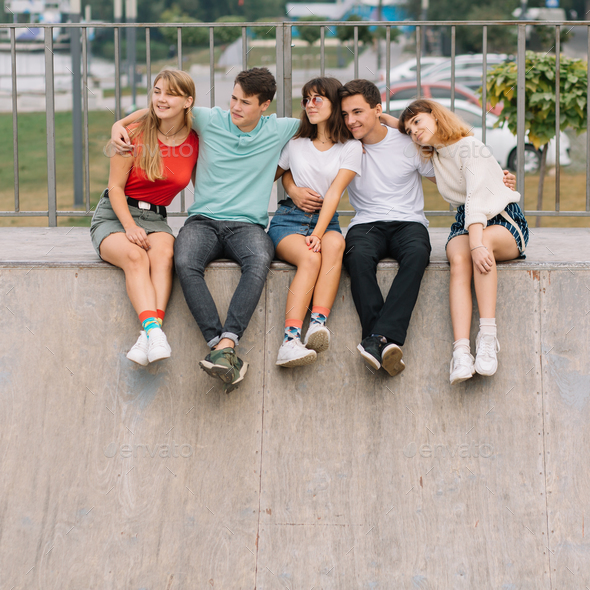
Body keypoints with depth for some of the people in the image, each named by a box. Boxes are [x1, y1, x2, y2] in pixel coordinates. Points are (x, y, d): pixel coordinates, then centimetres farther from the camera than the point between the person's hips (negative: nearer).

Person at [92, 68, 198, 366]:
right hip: (114, 215, -2)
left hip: (155, 218, 2)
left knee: (163, 252, -35)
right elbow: (115, 187, -2)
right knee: (135, 256, -36)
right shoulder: (135, 135, -6)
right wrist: (130, 225, -17)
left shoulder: (195, 141, 2)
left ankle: (149, 335, -48)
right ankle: (154, 331, -51)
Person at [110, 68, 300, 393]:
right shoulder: (210, 120, 7)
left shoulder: (279, 131, 7)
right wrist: (120, 123, 7)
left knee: (259, 261, -38)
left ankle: (226, 345, -49)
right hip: (203, 220, 1)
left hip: (248, 224, 0)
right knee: (185, 263, -35)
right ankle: (226, 352, -41)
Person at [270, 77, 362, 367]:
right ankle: (290, 340, -50)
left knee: (334, 244, -38)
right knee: (310, 258, -34)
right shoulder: (295, 144, 15)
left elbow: (334, 193, -6)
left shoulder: (350, 148, 7)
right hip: (289, 218, 0)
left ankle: (318, 322, -49)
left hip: (326, 220, 0)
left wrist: (318, 233, -19)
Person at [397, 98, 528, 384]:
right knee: (459, 260, -31)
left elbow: (477, 198, -26)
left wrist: (477, 243, -39)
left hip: (504, 221, -5)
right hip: (465, 222, 5)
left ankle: (488, 336, -45)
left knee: (484, 242, -39)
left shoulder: (471, 148, -13)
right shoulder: (432, 158, 12)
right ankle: (461, 350, -51)